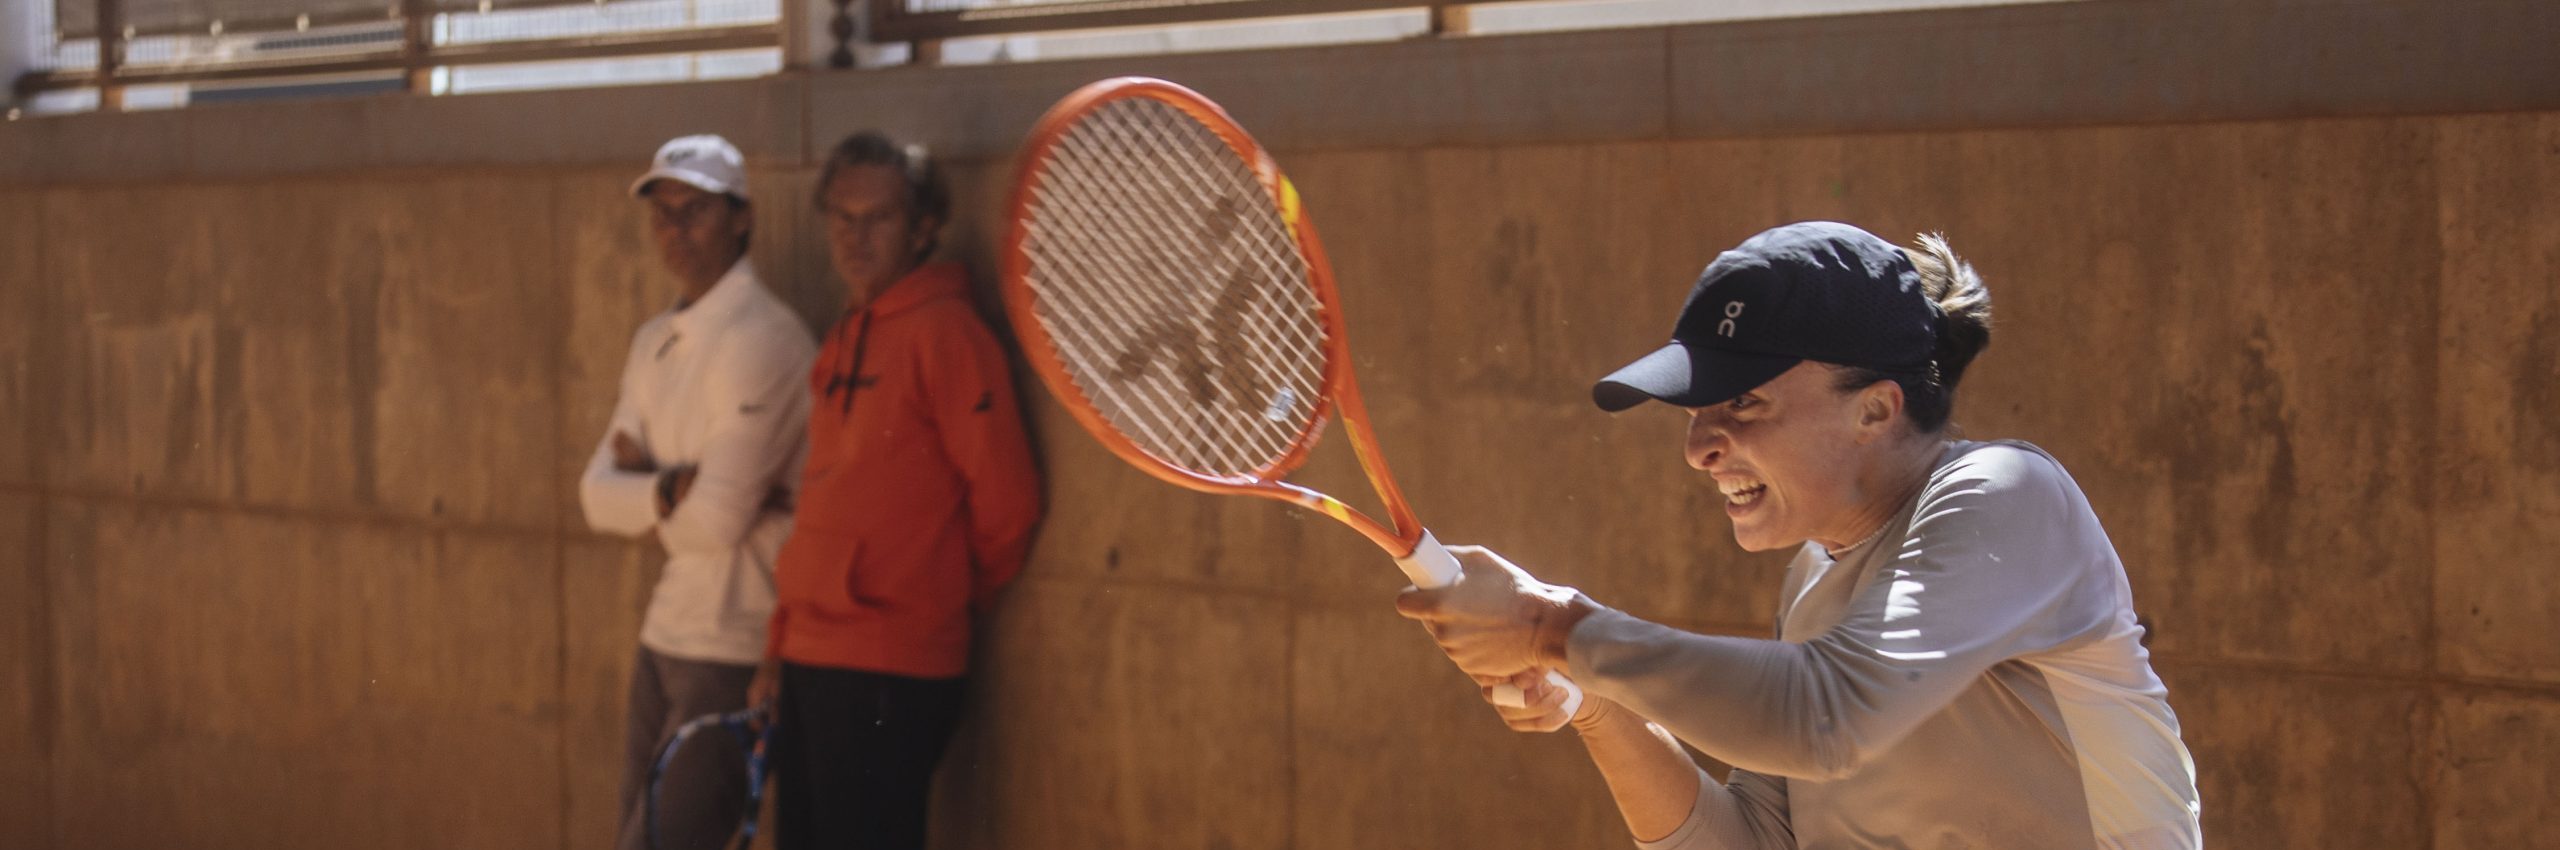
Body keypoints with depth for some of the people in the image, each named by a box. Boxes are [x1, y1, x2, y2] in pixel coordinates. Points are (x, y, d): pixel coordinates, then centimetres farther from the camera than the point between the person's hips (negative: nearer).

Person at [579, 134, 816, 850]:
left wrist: (642, 485, -3)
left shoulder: (762, 340, -17)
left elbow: (717, 519, -21)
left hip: (736, 651, -9)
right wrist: (669, 491, -16)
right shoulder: (655, 341, 11)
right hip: (665, 633, 9)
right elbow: (598, 495, 3)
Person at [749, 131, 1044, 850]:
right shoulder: (844, 340, 16)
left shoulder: (942, 333, -10)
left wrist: (954, 601, 3)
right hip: (812, 663, 8)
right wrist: (782, 646, 15)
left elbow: (1007, 501, -12)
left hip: (889, 677, -8)